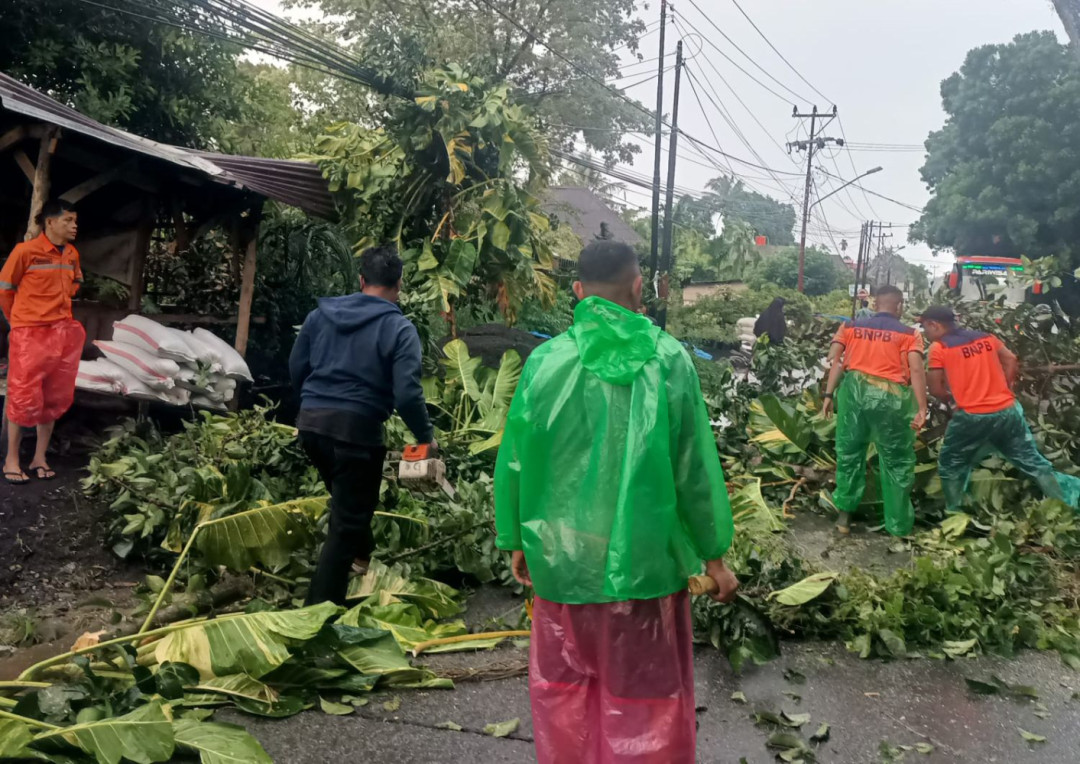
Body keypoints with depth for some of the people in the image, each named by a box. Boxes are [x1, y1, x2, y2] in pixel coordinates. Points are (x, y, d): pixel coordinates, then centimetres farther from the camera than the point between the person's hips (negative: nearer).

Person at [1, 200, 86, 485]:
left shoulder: (72, 254, 5)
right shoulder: (26, 250, -12)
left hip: (62, 333, 6)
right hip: (30, 333, -6)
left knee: (54, 398, 10)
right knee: (24, 396, -2)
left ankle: (40, 457, 21)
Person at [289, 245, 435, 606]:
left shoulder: (320, 314, 8)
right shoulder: (399, 328, -8)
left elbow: (296, 369, 15)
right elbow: (407, 394, -17)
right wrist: (426, 436, -2)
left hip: (310, 424, 6)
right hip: (356, 428, -6)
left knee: (346, 500, 29)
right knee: (346, 523, 5)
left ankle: (364, 555, 46)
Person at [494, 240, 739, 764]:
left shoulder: (547, 360, -7)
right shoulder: (669, 359, -10)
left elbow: (516, 463, -1)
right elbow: (696, 467, -6)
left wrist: (516, 540, 12)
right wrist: (713, 553, 4)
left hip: (564, 556, 1)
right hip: (645, 557, -1)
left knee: (563, 688, 20)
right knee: (643, 693, 14)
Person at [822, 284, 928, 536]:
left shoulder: (851, 327, 15)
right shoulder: (909, 334, 8)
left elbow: (836, 362, 3)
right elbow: (917, 370, -5)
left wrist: (829, 395, 2)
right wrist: (922, 409, -9)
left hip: (855, 390, 2)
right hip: (891, 396, -2)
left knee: (849, 453, 19)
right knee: (897, 462, 12)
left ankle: (845, 514, 23)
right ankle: (899, 525, 21)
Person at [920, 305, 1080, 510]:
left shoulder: (939, 348, -6)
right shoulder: (986, 337, 12)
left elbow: (936, 389, -5)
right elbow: (1011, 361, 11)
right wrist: (1004, 390, 17)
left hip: (972, 416, -5)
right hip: (1007, 410, 5)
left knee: (950, 466, 13)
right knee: (1032, 461, 14)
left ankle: (955, 514, 13)